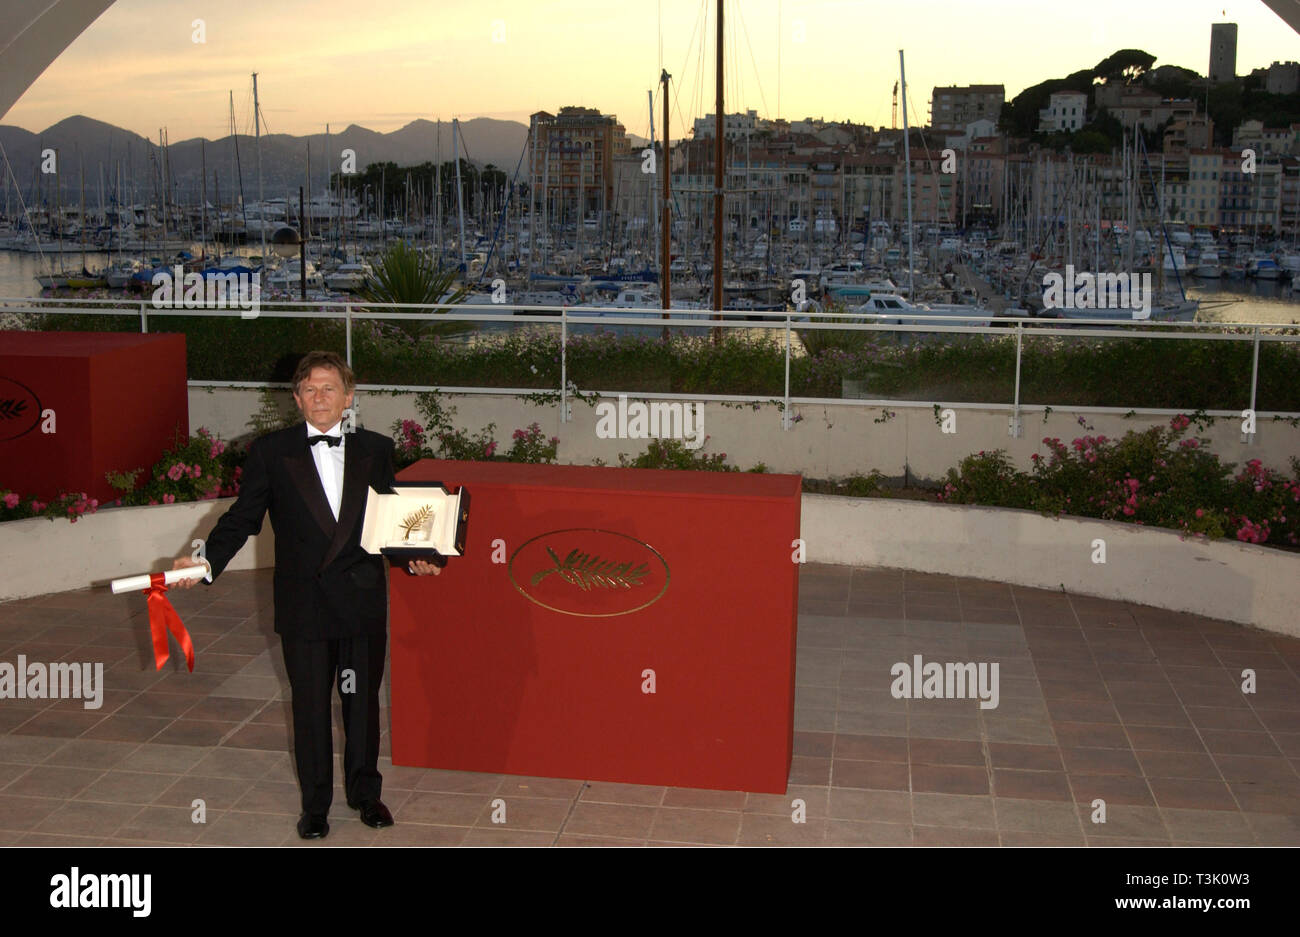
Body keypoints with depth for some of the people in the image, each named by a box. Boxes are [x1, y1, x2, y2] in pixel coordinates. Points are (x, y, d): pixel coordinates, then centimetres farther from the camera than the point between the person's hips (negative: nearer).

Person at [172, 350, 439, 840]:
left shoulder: (376, 450, 5)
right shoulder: (270, 452, 0)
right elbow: (242, 517, -1)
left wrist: (414, 558, -7)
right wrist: (207, 560, -16)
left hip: (363, 602, 1)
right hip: (304, 606, -1)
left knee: (363, 700, 13)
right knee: (309, 706, 9)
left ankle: (365, 792, 33)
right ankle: (315, 804, 26)